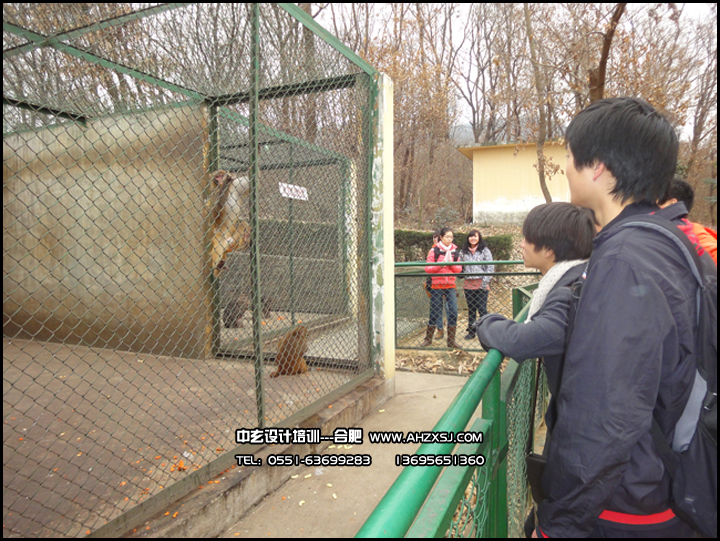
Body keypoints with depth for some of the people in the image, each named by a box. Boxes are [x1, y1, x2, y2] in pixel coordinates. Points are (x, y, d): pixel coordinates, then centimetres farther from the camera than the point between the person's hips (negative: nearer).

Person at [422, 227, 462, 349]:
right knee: (434, 313, 2)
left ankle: (451, 341, 11)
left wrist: (451, 263, -13)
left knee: (453, 312, -1)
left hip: (450, 286, 3)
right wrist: (441, 264, -19)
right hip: (437, 286, -3)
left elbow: (459, 269, 5)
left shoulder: (455, 251, 9)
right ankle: (428, 338, 21)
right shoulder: (434, 250, -3)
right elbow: (428, 268, -7)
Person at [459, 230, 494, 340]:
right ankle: (471, 331, 20)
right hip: (468, 284, 4)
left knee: (482, 308, -4)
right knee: (471, 309, 11)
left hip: (481, 284, -3)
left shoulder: (484, 250, 0)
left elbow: (490, 267, -4)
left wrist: (485, 281, -11)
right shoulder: (463, 251, 10)